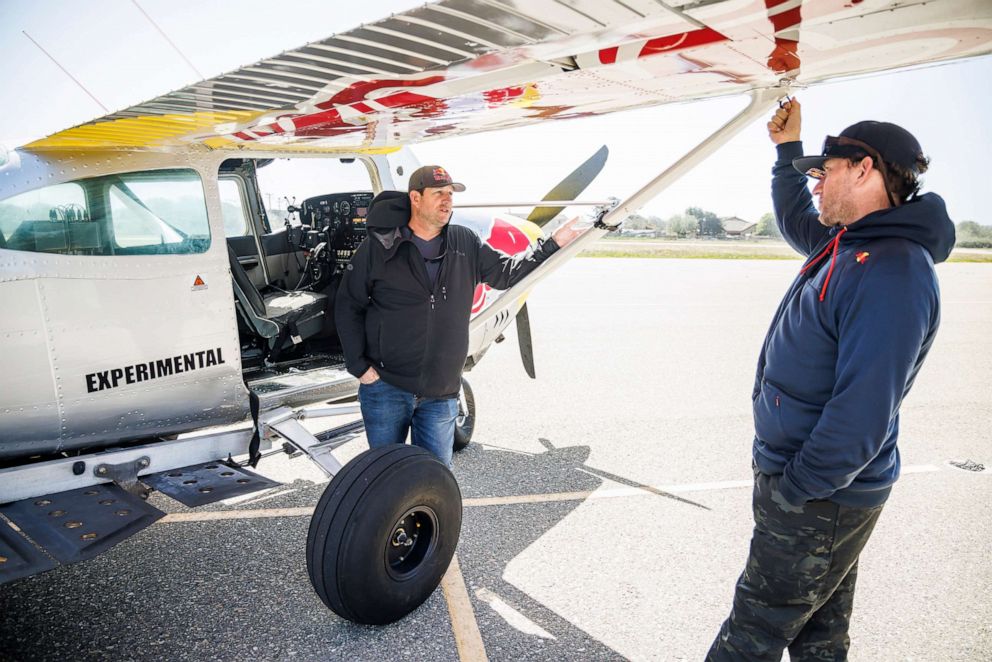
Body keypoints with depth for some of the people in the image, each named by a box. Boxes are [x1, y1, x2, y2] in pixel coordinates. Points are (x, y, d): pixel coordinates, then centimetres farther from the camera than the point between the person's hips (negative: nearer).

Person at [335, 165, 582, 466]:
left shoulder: (466, 244, 4)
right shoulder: (379, 247, -5)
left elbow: (508, 272, 13)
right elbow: (347, 306, 0)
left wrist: (553, 244, 4)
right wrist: (359, 367, -5)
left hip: (440, 395, 3)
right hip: (385, 388, -2)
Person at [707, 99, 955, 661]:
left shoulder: (892, 272, -25)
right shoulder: (847, 242, 6)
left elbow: (862, 416, -30)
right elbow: (795, 220, 31)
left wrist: (795, 489, -21)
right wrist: (787, 148, 26)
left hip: (820, 497, -9)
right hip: (826, 488, 9)